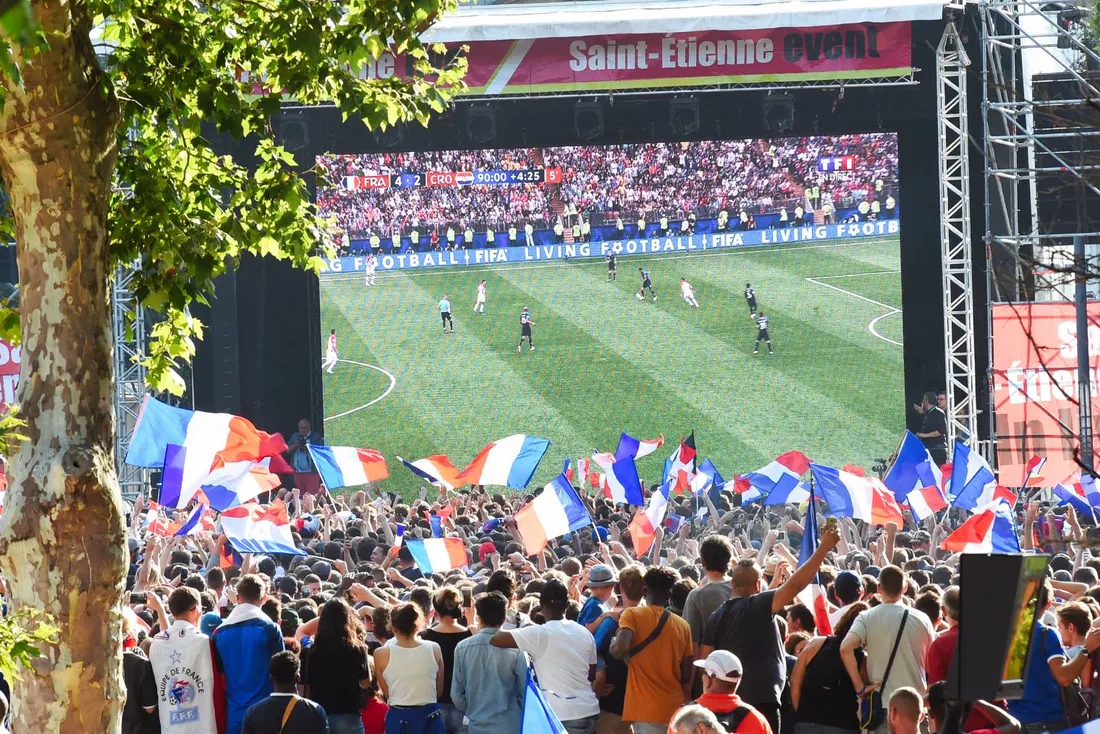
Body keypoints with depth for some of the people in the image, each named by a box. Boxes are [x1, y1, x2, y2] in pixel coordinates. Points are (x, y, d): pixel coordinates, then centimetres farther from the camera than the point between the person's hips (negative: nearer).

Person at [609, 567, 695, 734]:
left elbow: (620, 649, -18)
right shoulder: (683, 625, 10)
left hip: (646, 708, -4)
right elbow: (687, 676, 11)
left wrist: (612, 643, 4)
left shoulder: (632, 615, -1)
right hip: (675, 709, 4)